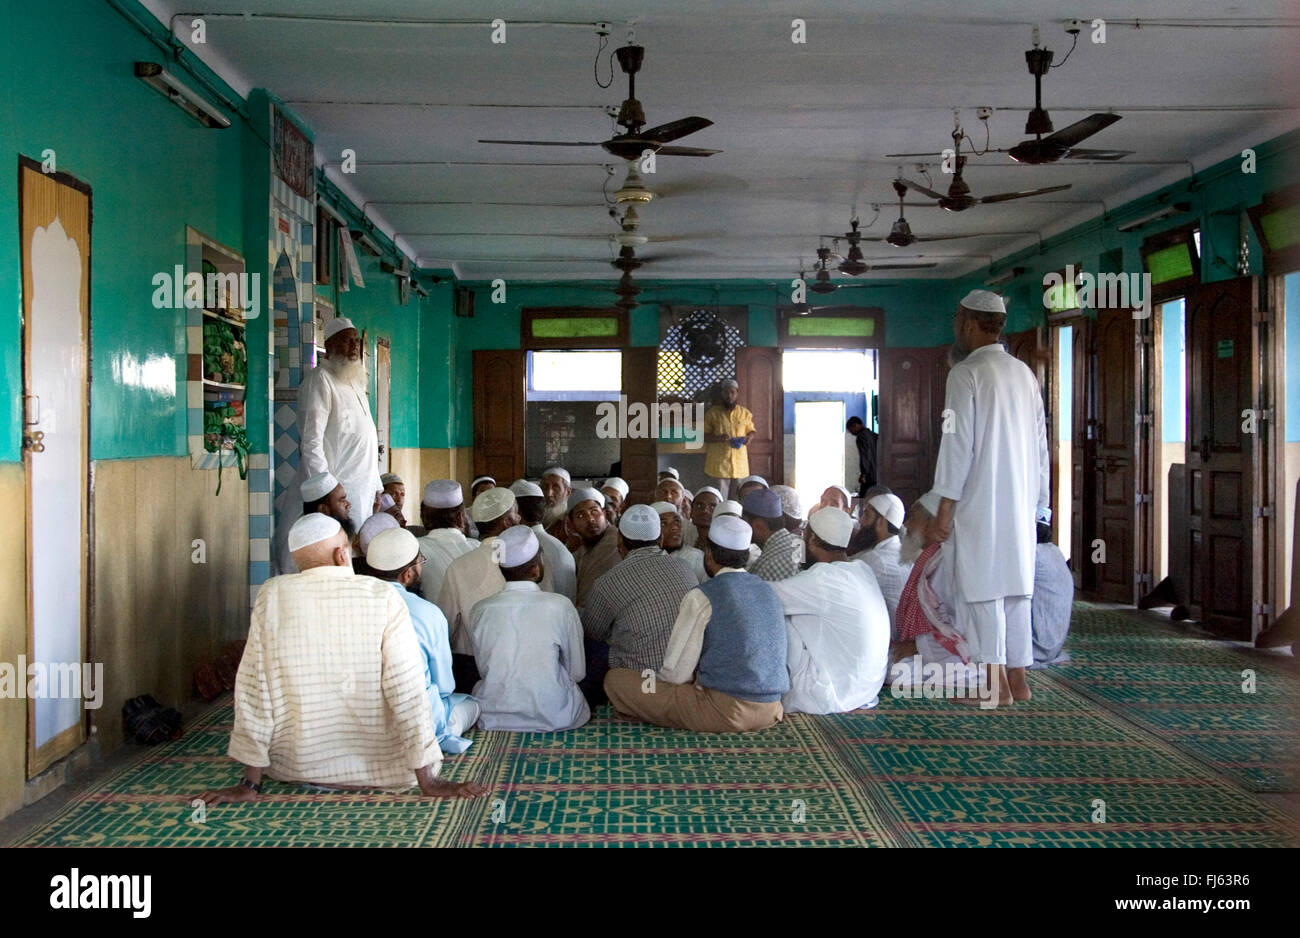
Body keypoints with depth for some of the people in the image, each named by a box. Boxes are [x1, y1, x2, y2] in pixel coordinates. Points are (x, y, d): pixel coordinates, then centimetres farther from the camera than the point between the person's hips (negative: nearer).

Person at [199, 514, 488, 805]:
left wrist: (250, 783, -2)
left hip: (296, 769, 3)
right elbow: (406, 690, -17)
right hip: (378, 768, -2)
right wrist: (428, 781, -12)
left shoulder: (272, 595, -8)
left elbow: (254, 688, -8)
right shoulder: (383, 597, -14)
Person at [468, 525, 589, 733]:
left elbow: (484, 669, 9)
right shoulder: (560, 606, -9)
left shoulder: (480, 610, -3)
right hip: (552, 718, -2)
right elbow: (578, 672, 0)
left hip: (494, 719, 2)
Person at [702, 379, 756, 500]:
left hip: (740, 463, 2)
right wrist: (718, 438, -17)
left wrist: (749, 437, -4)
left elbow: (751, 430, 20)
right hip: (718, 463, -2)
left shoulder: (745, 413, 9)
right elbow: (704, 435, 3)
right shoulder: (713, 413, 2)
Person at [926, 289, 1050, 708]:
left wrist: (945, 506, -10)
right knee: (1016, 588, 11)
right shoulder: (1024, 373, 13)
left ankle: (994, 684, 0)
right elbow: (1040, 442, 15)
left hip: (981, 503, -7)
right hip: (1021, 501, 7)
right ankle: (1017, 679, 16)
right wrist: (1038, 497, 20)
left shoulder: (966, 373, -10)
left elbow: (958, 442, -14)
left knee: (982, 592, -2)